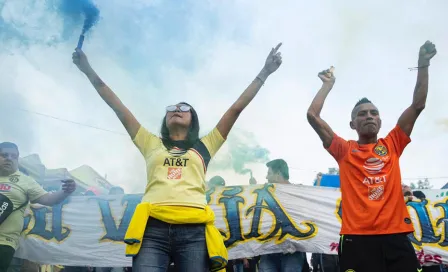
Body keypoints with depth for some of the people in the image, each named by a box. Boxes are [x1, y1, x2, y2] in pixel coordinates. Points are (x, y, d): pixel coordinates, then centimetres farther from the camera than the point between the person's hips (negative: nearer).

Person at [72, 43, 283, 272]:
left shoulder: (204, 146, 24)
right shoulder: (152, 144, 26)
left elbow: (236, 108, 23)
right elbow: (118, 108, 26)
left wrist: (264, 73, 24)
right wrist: (88, 70, 28)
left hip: (193, 230, 0)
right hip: (153, 228, 0)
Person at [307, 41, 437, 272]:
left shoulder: (392, 144, 15)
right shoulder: (344, 150, 9)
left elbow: (418, 105, 14)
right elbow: (312, 116, 2)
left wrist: (423, 63, 12)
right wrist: (328, 85, 12)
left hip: (396, 236, 2)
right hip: (357, 238, -2)